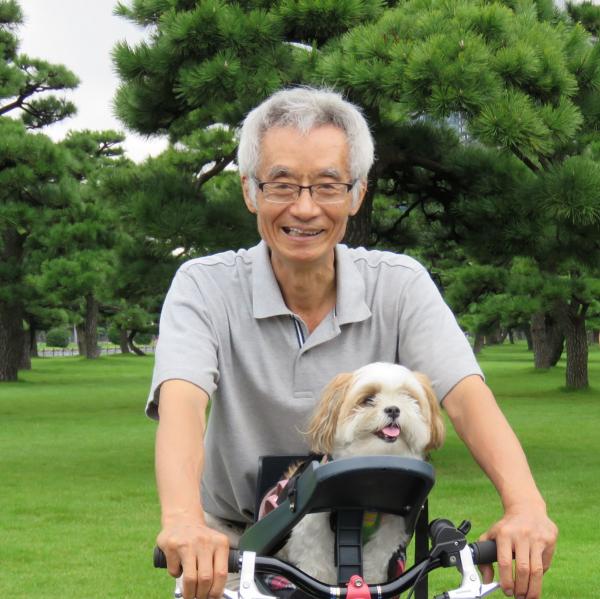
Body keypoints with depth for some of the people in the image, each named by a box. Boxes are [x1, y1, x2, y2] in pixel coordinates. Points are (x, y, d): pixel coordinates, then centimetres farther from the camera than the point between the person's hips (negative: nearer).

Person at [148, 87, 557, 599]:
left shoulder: (399, 285, -8)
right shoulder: (206, 286, -11)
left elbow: (465, 395, -21)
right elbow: (181, 401, -27)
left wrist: (525, 506, -40)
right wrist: (183, 518, -48)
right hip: (233, 549, -1)